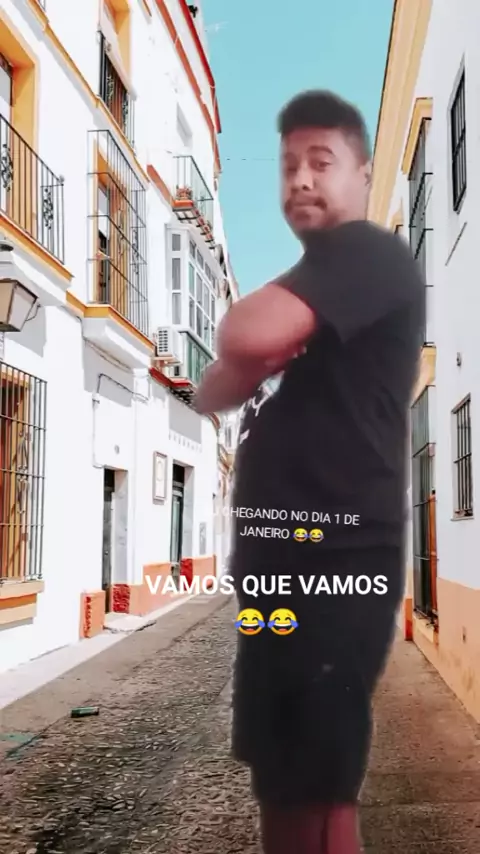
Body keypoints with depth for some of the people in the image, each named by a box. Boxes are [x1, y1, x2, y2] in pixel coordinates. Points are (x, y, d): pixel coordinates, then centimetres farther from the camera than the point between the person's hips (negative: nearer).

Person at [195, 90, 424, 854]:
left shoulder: (367, 254, -8)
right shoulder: (319, 292, 24)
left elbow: (246, 335, -26)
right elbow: (214, 392, 21)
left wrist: (240, 321, -3)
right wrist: (252, 362, -1)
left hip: (334, 561, -10)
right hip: (286, 560, 10)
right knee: (283, 780, 18)